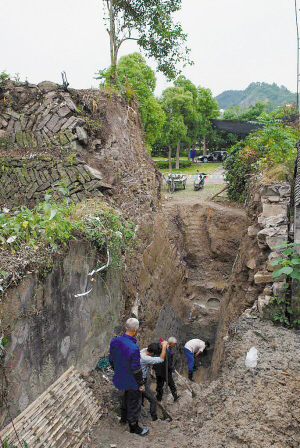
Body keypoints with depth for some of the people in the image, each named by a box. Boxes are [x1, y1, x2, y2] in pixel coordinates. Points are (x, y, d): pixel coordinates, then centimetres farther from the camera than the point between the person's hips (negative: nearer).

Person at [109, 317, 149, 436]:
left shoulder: (114, 341, -13)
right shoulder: (133, 348, -35)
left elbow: (111, 360, 2)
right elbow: (136, 370, -25)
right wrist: (141, 384, -10)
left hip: (120, 376, 7)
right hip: (132, 381, -7)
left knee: (127, 395, 32)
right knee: (134, 402, 15)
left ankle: (124, 418, 51)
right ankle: (134, 427, 35)